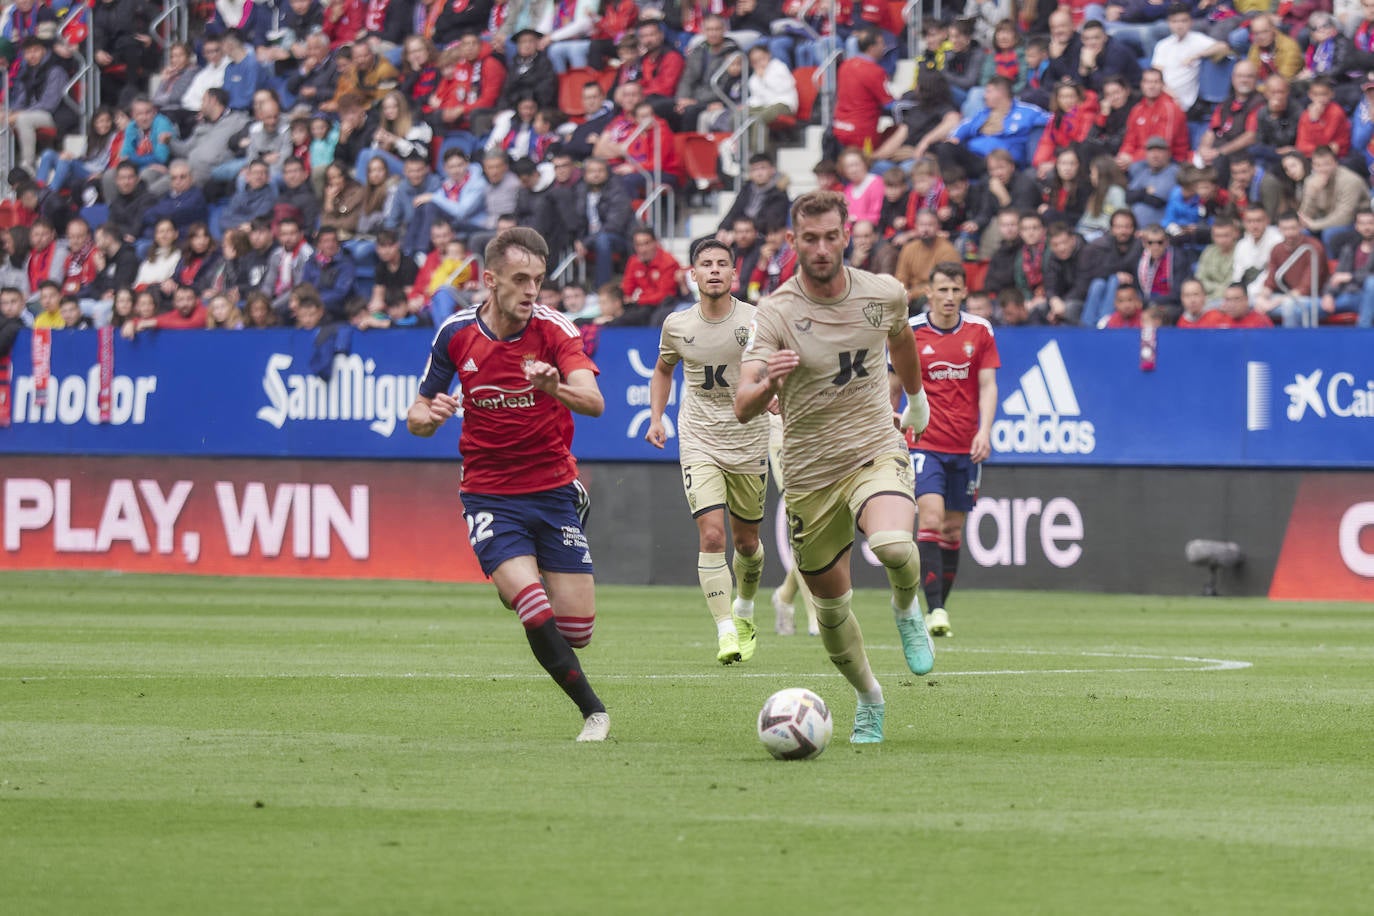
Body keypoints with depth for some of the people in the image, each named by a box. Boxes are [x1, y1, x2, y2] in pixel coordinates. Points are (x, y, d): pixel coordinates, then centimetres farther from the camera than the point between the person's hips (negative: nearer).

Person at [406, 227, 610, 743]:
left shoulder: (554, 330, -9)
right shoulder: (456, 333, -4)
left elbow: (593, 403, -24)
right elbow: (417, 417, 5)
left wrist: (556, 387, -45)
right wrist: (429, 416, -19)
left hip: (553, 488, 1)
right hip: (489, 494, -1)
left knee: (577, 630, -2)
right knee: (537, 616, -22)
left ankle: (518, 586, 32)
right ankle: (592, 710, -4)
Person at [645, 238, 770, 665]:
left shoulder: (755, 321, -9)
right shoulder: (676, 325, -1)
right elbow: (663, 370, 18)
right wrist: (656, 417, 6)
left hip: (749, 442, 0)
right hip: (699, 442, 0)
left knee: (746, 541, 12)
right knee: (712, 533, -17)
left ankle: (745, 612, 41)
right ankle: (725, 632, -16)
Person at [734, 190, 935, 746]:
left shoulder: (884, 294, -5)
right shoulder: (776, 313, -14)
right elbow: (743, 407, -24)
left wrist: (915, 396, 38)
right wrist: (768, 382, -46)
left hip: (877, 453, 0)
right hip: (810, 471, 0)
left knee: (893, 546, -31)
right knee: (830, 602, 9)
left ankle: (907, 611, 4)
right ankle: (868, 699, 36)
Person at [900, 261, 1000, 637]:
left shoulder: (979, 331, 3)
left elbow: (987, 385, 1)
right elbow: (894, 388, 9)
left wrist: (984, 431, -13)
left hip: (966, 447, 3)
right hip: (924, 443, -3)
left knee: (953, 529, 7)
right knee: (931, 518, -18)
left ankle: (940, 607, 18)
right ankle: (934, 611, -22)